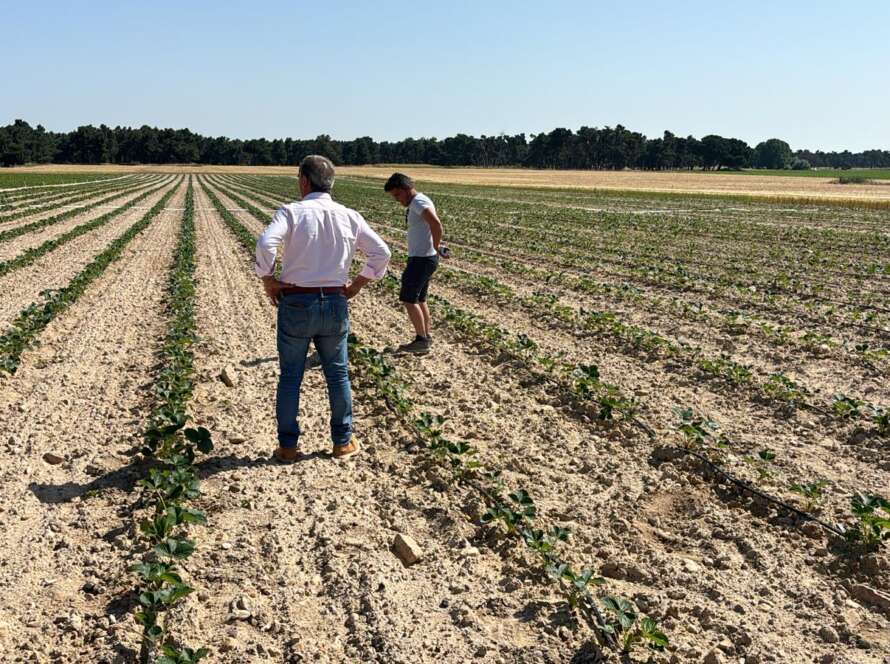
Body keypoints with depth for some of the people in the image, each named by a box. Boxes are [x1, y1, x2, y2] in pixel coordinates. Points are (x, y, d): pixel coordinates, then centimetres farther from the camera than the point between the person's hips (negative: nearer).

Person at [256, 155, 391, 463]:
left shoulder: (291, 212, -9)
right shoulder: (350, 217, 1)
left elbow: (265, 244, -25)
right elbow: (382, 253, 2)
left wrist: (268, 282, -10)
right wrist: (356, 286, 8)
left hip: (295, 303, -2)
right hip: (335, 305, 3)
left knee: (290, 377, 10)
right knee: (338, 374, 16)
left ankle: (288, 446, 18)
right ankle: (343, 442, 23)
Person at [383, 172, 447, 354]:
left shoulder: (419, 202, -16)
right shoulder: (415, 203, 16)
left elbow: (436, 224, -31)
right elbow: (434, 225, 25)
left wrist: (436, 246, -19)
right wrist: (436, 245, 9)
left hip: (422, 259, -11)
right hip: (420, 258, 11)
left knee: (409, 300, -5)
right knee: (419, 300, 17)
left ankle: (422, 340, 0)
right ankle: (427, 336, 25)